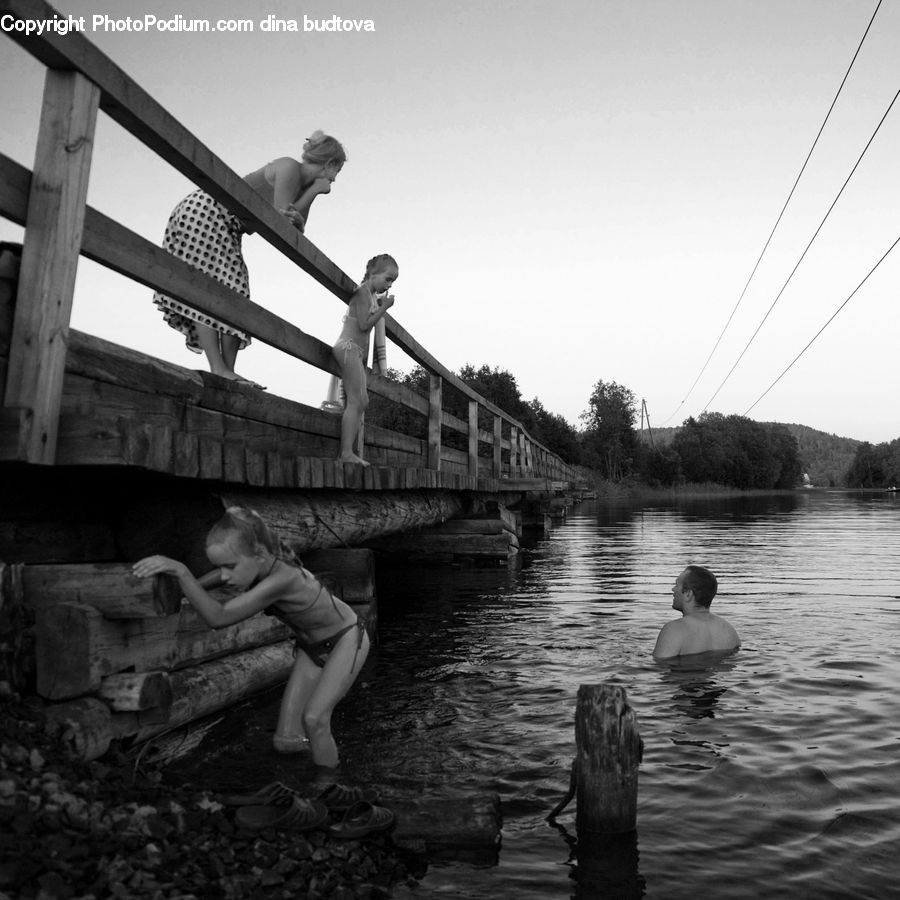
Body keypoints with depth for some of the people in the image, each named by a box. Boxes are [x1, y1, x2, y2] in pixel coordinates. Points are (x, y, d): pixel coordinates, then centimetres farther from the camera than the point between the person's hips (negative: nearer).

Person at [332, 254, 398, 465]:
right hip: (349, 347, -10)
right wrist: (384, 307, -9)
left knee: (361, 401, 6)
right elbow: (364, 324, -16)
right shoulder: (363, 291, -8)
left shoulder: (372, 296, 21)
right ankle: (347, 452, -18)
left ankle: (345, 453, 4)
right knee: (356, 401, -16)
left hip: (357, 351, 10)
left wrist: (380, 305, 12)